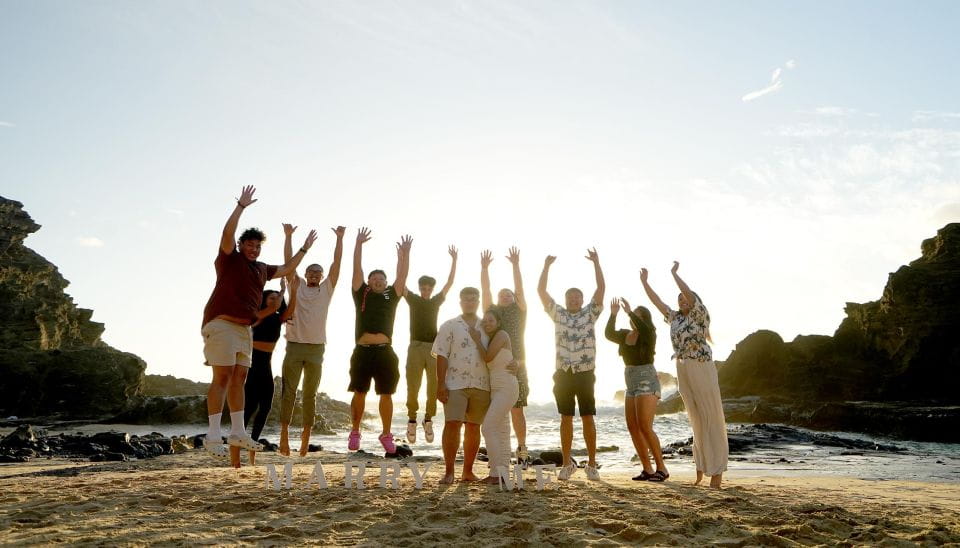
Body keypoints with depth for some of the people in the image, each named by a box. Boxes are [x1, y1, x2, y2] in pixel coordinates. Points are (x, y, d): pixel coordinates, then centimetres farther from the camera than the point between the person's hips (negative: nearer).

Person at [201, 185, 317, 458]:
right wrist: (241, 206, -17)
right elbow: (227, 234, -15)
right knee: (222, 377, -11)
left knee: (239, 379, 5)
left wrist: (304, 248, 32)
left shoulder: (262, 269, 20)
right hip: (221, 324, -7)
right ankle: (213, 436, -9)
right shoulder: (229, 260, 1)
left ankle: (238, 432, 10)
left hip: (244, 328, 7)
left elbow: (287, 269, 32)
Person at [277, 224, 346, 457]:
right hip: (294, 345, -1)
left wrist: (340, 238, 2)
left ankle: (306, 434, 13)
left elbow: (337, 262, 7)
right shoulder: (297, 286, 12)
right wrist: (288, 236, 1)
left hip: (316, 348, 1)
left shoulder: (326, 288, 12)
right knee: (288, 392, -1)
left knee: (310, 394, 6)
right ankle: (284, 432, 4)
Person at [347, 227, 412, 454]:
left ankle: (386, 435, 10)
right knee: (359, 393, 4)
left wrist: (405, 253, 2)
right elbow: (357, 269, 6)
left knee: (386, 394, 3)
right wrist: (359, 244, 1)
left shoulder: (391, 296, 15)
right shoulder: (361, 294, 11)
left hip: (385, 351, 1)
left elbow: (402, 274, 10)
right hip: (363, 350, -1)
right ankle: (355, 432, 17)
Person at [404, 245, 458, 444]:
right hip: (416, 346, -2)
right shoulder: (413, 299, 10)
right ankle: (412, 420, 12)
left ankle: (428, 420, 12)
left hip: (434, 347, 2)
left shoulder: (436, 301, 14)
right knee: (413, 387, -2)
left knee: (435, 387, -2)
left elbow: (450, 282, 12)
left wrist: (454, 260, 5)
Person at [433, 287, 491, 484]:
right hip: (455, 384, -3)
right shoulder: (449, 326, 5)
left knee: (474, 428, 7)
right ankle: (449, 471, -1)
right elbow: (442, 356, -1)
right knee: (452, 425, -9)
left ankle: (468, 471, 17)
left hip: (481, 385, 3)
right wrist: (441, 384, -9)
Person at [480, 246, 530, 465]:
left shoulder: (519, 312, 10)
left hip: (516, 367, -1)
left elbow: (520, 289, 0)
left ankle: (522, 448, 12)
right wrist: (484, 268, -3)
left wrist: (515, 265, -7)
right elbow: (485, 290, 5)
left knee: (517, 411, 1)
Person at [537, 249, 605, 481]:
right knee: (566, 419, 6)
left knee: (588, 418, 1)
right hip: (563, 374, 1)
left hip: (585, 374, -1)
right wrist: (546, 266, -2)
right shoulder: (558, 314, 11)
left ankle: (592, 464, 9)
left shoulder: (590, 313, 8)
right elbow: (541, 291, 4)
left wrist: (596, 263, -8)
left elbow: (601, 288, -2)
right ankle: (567, 464, 14)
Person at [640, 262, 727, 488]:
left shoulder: (700, 315, -3)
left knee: (712, 418, -3)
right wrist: (644, 282, 8)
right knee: (696, 419, 12)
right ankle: (701, 468, 19)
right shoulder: (675, 318, 15)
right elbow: (657, 301, 13)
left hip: (702, 369, -7)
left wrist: (674, 273, -17)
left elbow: (691, 295, -19)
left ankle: (717, 470, 1)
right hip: (683, 372, 7)